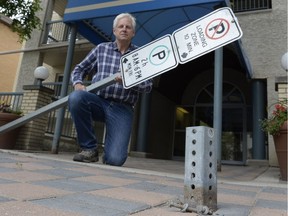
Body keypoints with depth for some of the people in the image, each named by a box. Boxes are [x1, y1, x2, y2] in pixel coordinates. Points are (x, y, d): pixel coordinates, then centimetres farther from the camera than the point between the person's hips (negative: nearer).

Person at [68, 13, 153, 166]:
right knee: (76, 97, -33)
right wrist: (77, 83, -7)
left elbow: (148, 86, 0)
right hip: (98, 101, 2)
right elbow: (79, 69, 15)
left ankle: (110, 148, 23)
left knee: (115, 160, -18)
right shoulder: (101, 48, 12)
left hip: (122, 109, -2)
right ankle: (89, 148, -12)